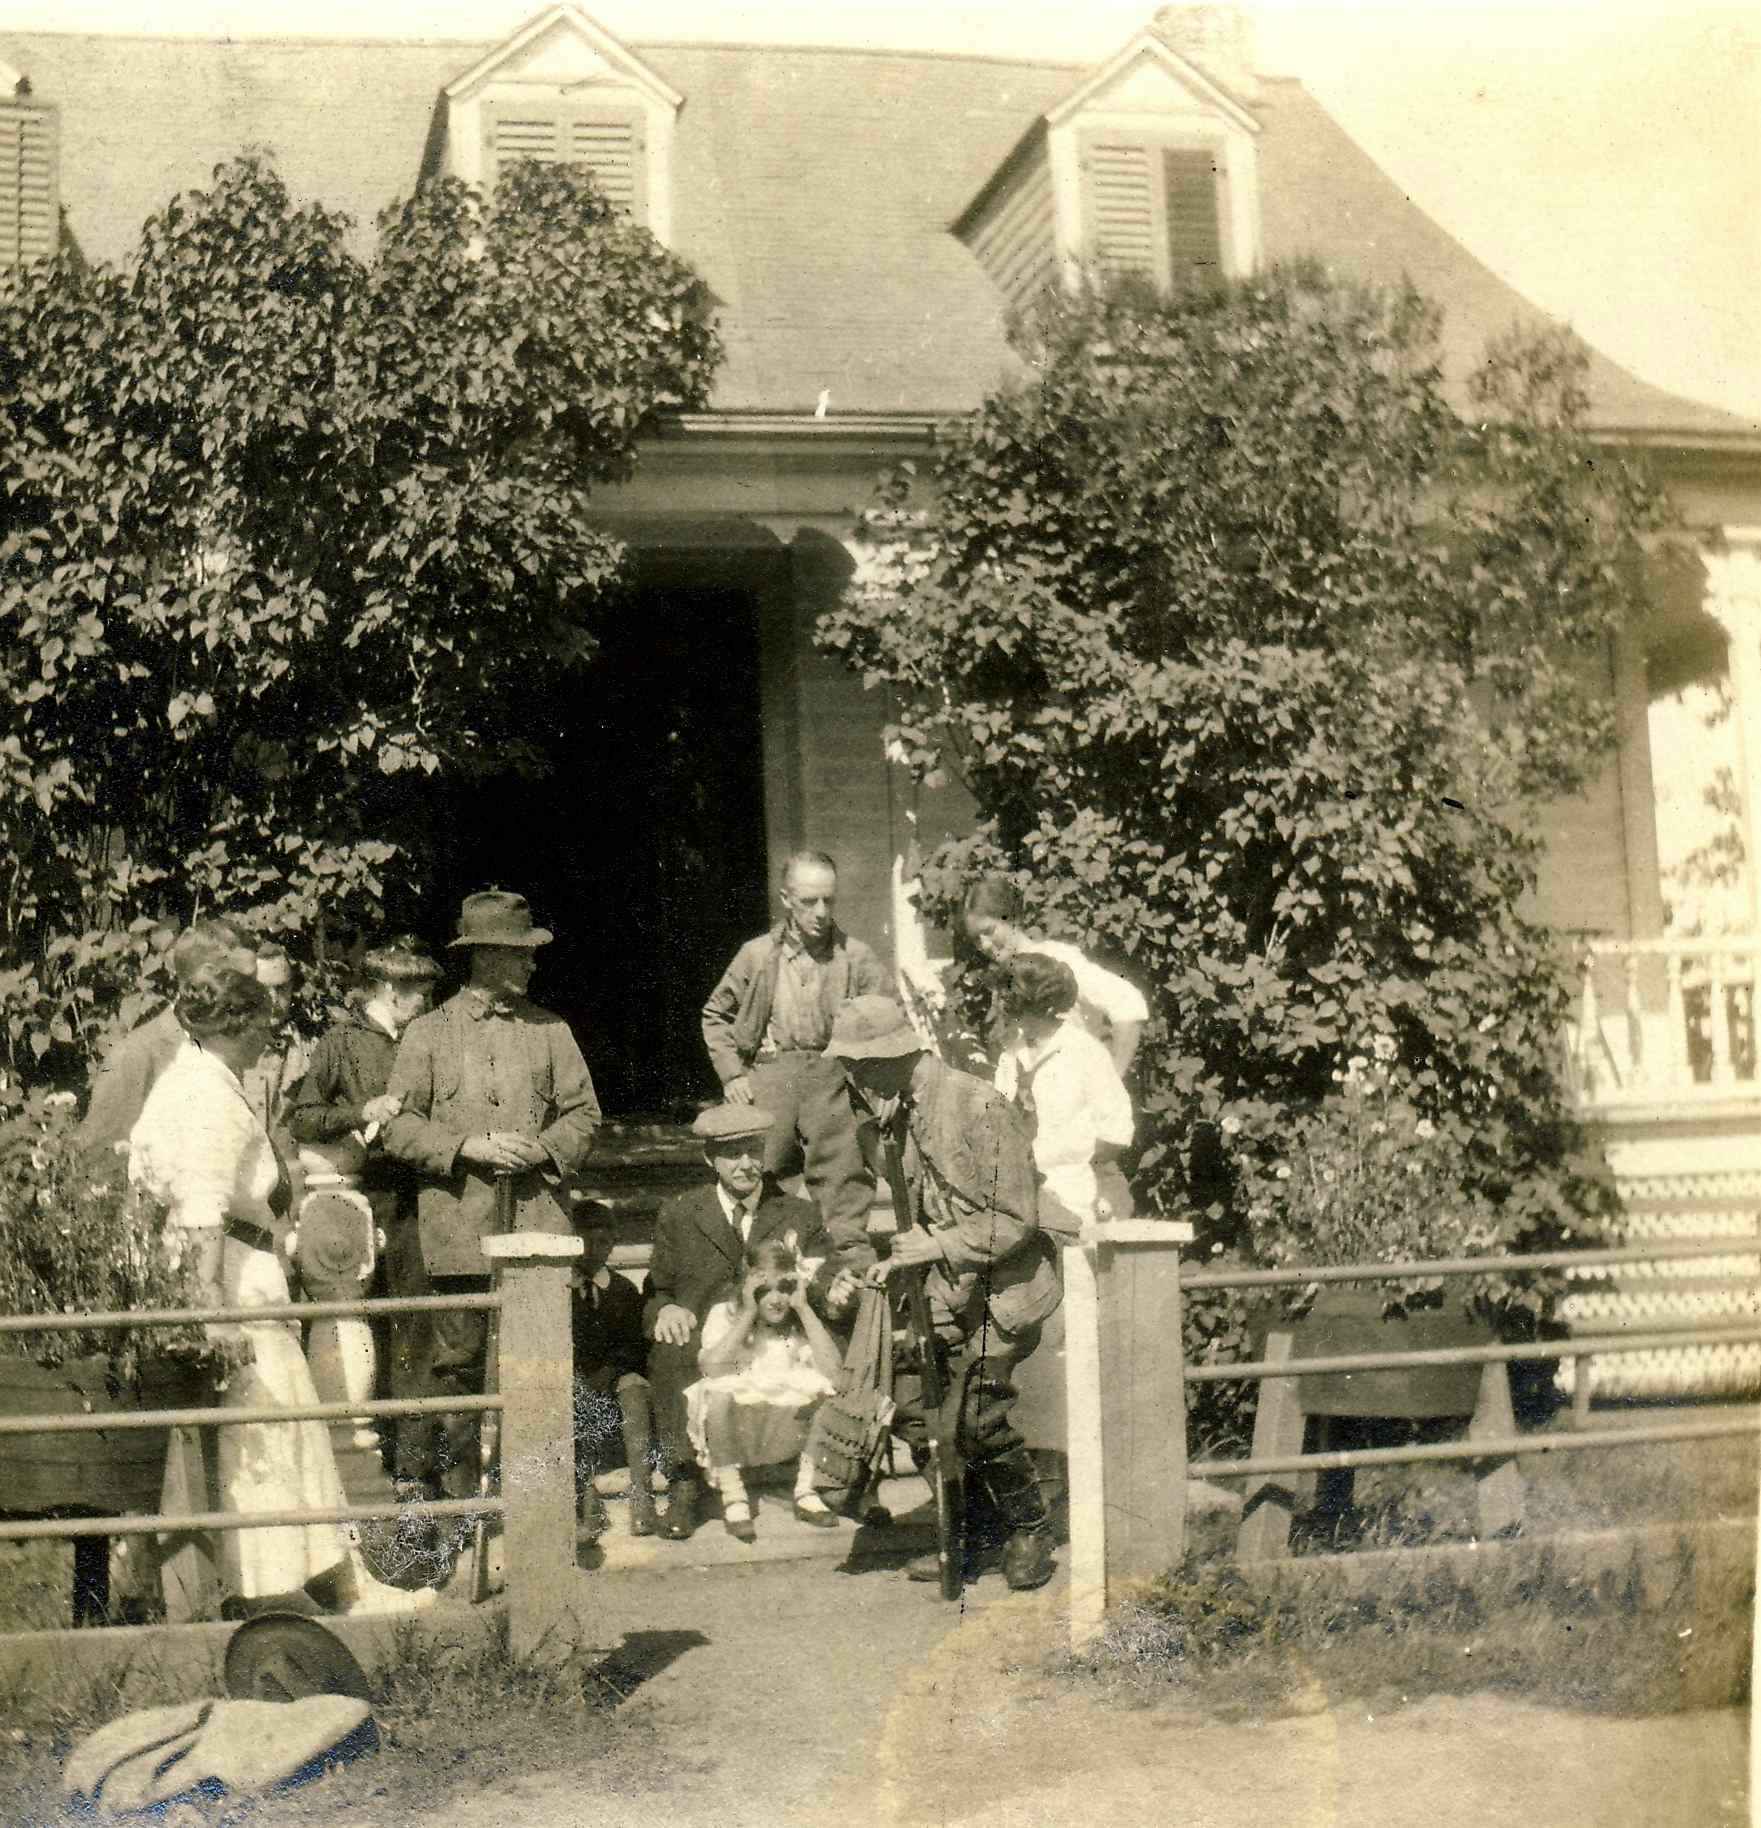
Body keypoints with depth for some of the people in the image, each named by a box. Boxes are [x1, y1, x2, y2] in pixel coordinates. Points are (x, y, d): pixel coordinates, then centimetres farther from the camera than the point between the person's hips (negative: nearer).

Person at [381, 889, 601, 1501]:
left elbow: (583, 1112, 14)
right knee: (456, 1358, 1)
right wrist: (468, 1146, -11)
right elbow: (399, 1127, 2)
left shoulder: (550, 1030, 14)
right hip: (458, 1228, -2)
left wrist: (544, 1148, -6)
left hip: (538, 1221, 2)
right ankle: (454, 1487, 14)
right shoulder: (428, 1033, 7)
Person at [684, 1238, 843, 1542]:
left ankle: (805, 1493, -9)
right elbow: (712, 1368, -23)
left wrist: (804, 1308, -16)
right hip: (735, 1421, -2)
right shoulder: (724, 1314, -3)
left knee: (827, 1392, -22)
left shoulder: (799, 1320, 3)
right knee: (718, 1395, -33)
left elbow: (832, 1369, -15)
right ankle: (733, 1497, -20)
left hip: (789, 1423, 2)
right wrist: (749, 1314, -22)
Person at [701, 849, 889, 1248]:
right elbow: (715, 1015, 16)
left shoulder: (856, 957, 4)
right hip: (770, 1077, 0)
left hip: (832, 1076, 0)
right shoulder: (757, 955, 6)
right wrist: (731, 1074, 7)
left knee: (844, 1178, -4)